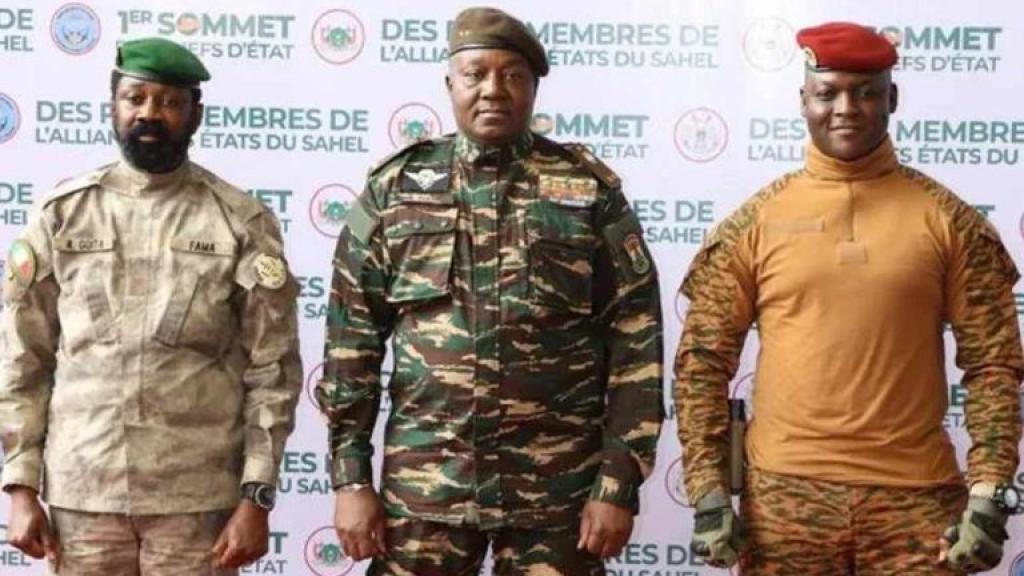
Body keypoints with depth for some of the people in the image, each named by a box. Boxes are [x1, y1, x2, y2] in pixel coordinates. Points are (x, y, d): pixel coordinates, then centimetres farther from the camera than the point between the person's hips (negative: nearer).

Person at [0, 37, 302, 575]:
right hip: (80, 494, 2)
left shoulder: (242, 222, -1)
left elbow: (272, 370, -2)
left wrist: (257, 497, -7)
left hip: (198, 500, -1)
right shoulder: (62, 214, 5)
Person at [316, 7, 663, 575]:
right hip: (422, 484, 1)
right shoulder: (394, 188, 5)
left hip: (558, 488, -1)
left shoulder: (591, 190, 2)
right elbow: (352, 337, 6)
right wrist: (350, 477, 1)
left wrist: (619, 483, -5)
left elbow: (635, 339, 0)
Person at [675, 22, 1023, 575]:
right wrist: (708, 493, -4)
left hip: (916, 496, 0)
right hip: (784, 495, 0)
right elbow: (703, 360, 2)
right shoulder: (755, 221, 2)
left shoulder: (947, 219, 2)